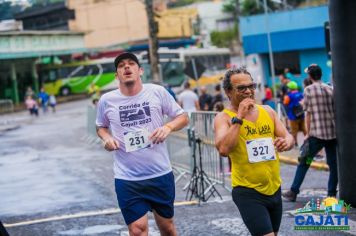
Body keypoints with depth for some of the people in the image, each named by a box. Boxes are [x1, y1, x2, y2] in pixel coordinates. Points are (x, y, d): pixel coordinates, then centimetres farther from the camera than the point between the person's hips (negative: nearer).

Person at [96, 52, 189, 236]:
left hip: (161, 174, 1)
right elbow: (101, 126, 16)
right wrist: (106, 137, -6)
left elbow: (182, 117, 4)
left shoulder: (157, 92, -5)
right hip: (127, 179, -1)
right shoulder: (106, 100, -2)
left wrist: (168, 127, -17)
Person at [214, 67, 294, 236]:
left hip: (274, 188, 6)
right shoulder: (224, 117, -10)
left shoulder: (267, 111, 5)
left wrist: (286, 142, -18)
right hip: (248, 192, -6)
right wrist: (238, 117, -24)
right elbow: (223, 150, -26)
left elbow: (289, 138, 6)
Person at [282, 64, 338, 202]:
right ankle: (332, 194, 10)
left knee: (304, 163, 5)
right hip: (333, 133, 4)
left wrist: (308, 133, 0)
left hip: (316, 134, -4)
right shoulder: (330, 89, 9)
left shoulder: (308, 90, -3)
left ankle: (293, 192, 6)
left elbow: (308, 114, -5)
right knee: (333, 164, 10)